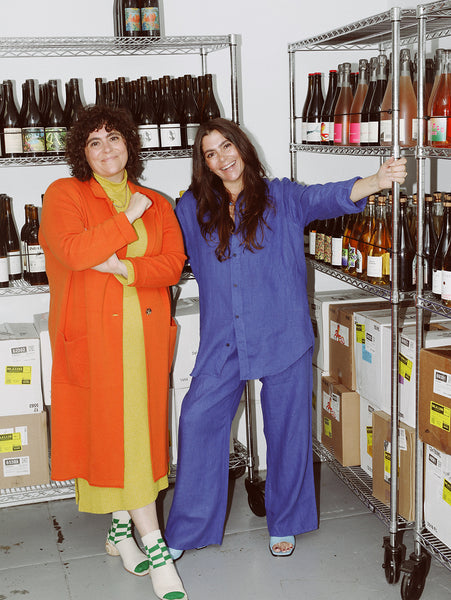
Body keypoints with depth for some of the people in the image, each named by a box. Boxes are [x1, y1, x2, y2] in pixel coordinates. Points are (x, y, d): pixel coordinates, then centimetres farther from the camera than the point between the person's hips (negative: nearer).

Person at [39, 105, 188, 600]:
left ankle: (121, 530, 25)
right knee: (112, 430, -6)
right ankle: (154, 546, -1)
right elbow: (72, 251, -16)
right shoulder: (64, 194, 1)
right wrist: (128, 220, -11)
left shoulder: (157, 204, 14)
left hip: (146, 334, 4)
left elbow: (173, 264, 2)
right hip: (94, 335, -4)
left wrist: (126, 268, -14)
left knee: (138, 429, 7)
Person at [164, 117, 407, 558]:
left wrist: (376, 182, -31)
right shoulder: (193, 210, 9)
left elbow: (327, 197, -15)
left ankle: (284, 524, 27)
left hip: (281, 335, -2)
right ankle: (184, 531, 16)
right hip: (222, 341, 2)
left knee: (287, 427, 6)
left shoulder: (282, 198, 1)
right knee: (198, 420, -1)